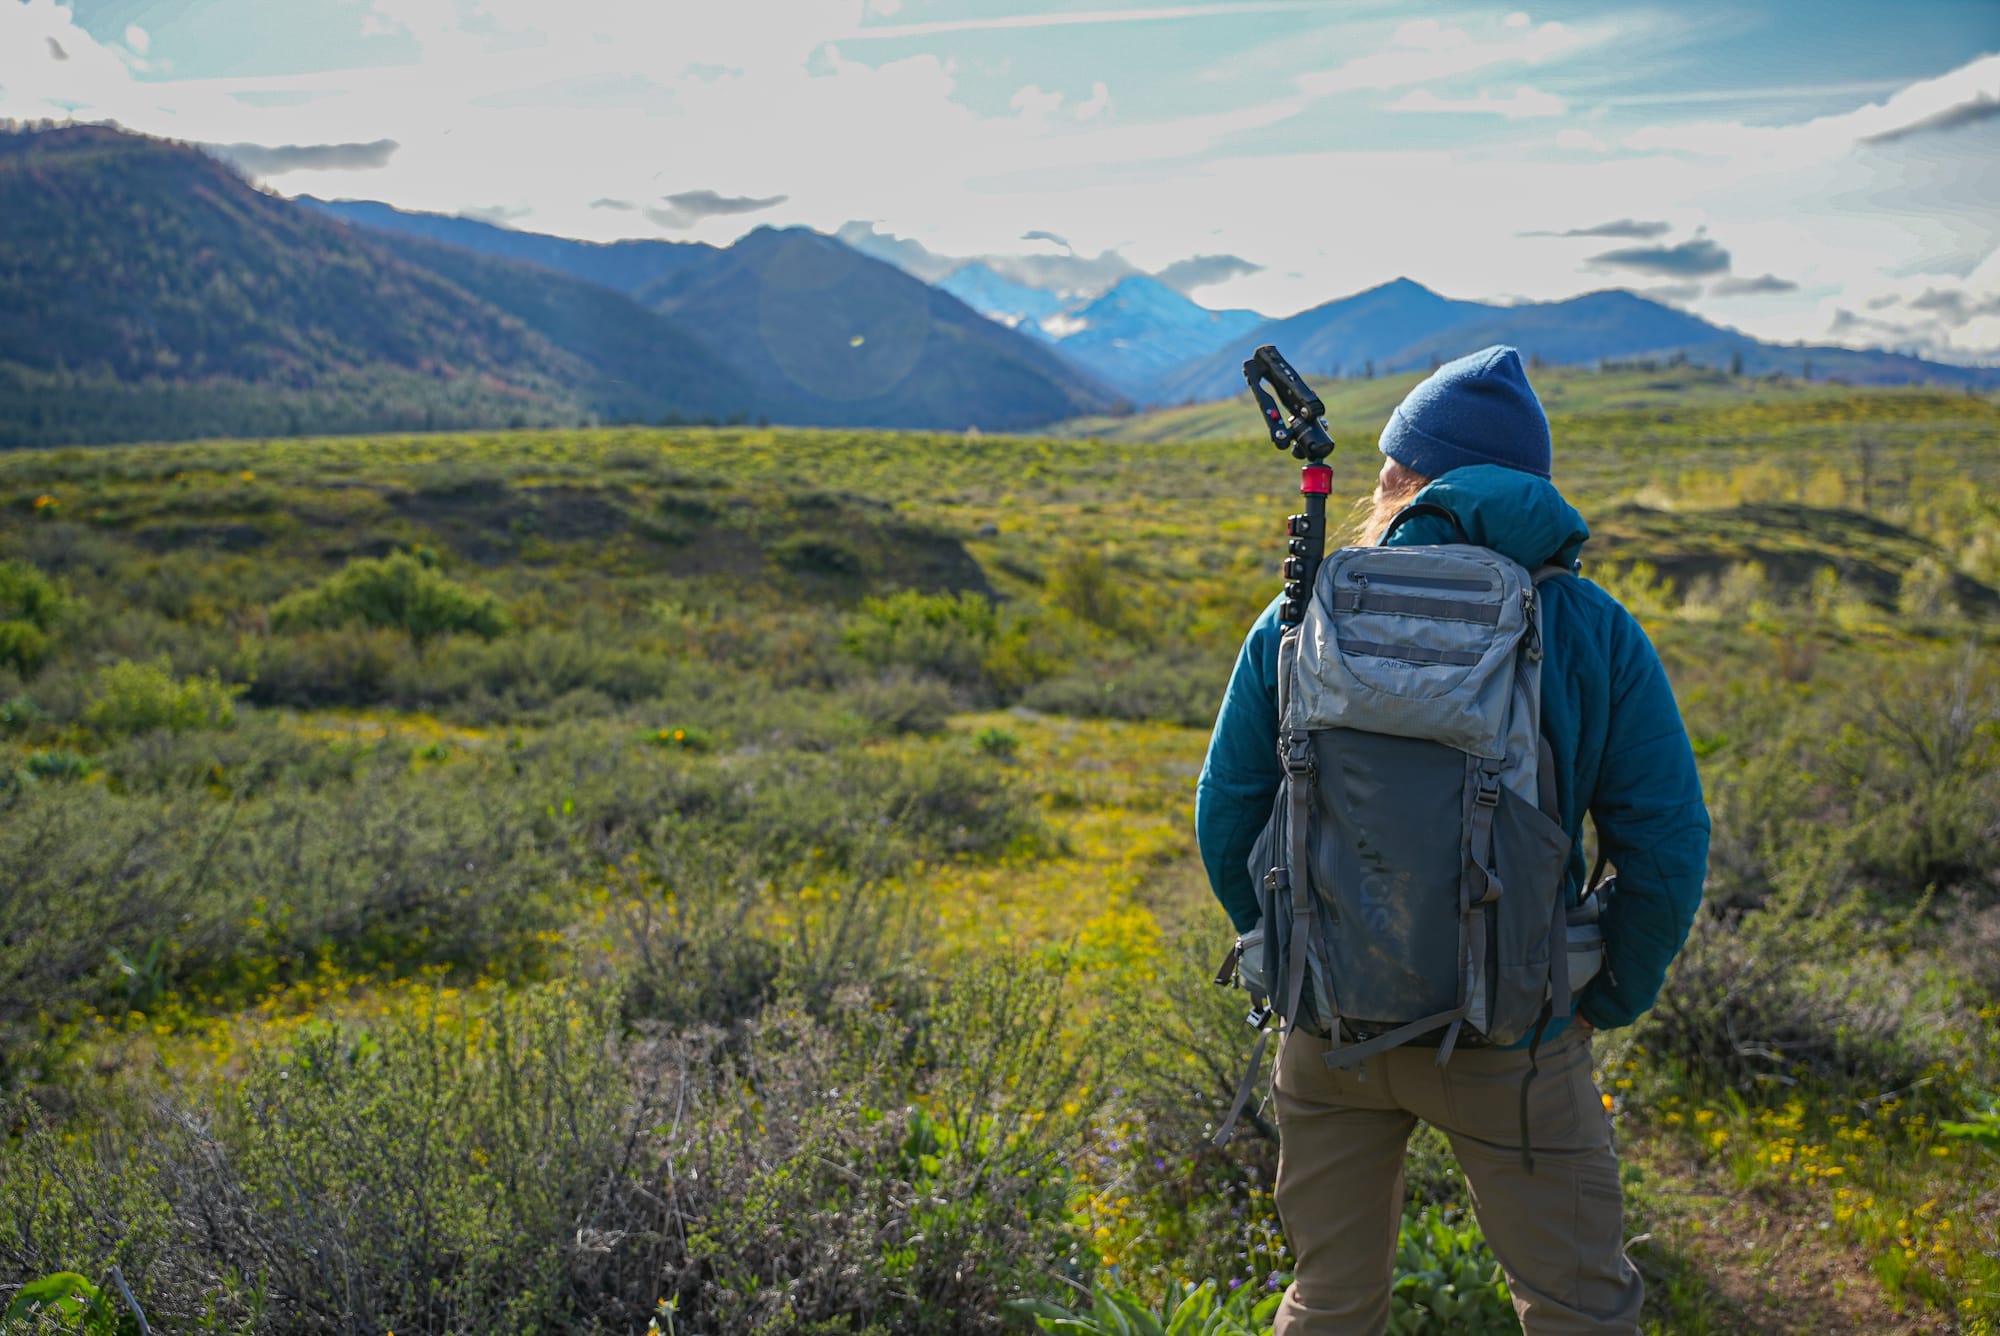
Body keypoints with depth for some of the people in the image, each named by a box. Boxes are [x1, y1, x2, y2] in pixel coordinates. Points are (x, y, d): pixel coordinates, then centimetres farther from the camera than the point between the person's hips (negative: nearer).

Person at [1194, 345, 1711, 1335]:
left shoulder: (1300, 618, -5)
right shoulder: (1595, 633, -7)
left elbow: (1224, 816, -1)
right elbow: (1668, 845, -8)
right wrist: (1609, 999, 7)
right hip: (1508, 1033, -1)